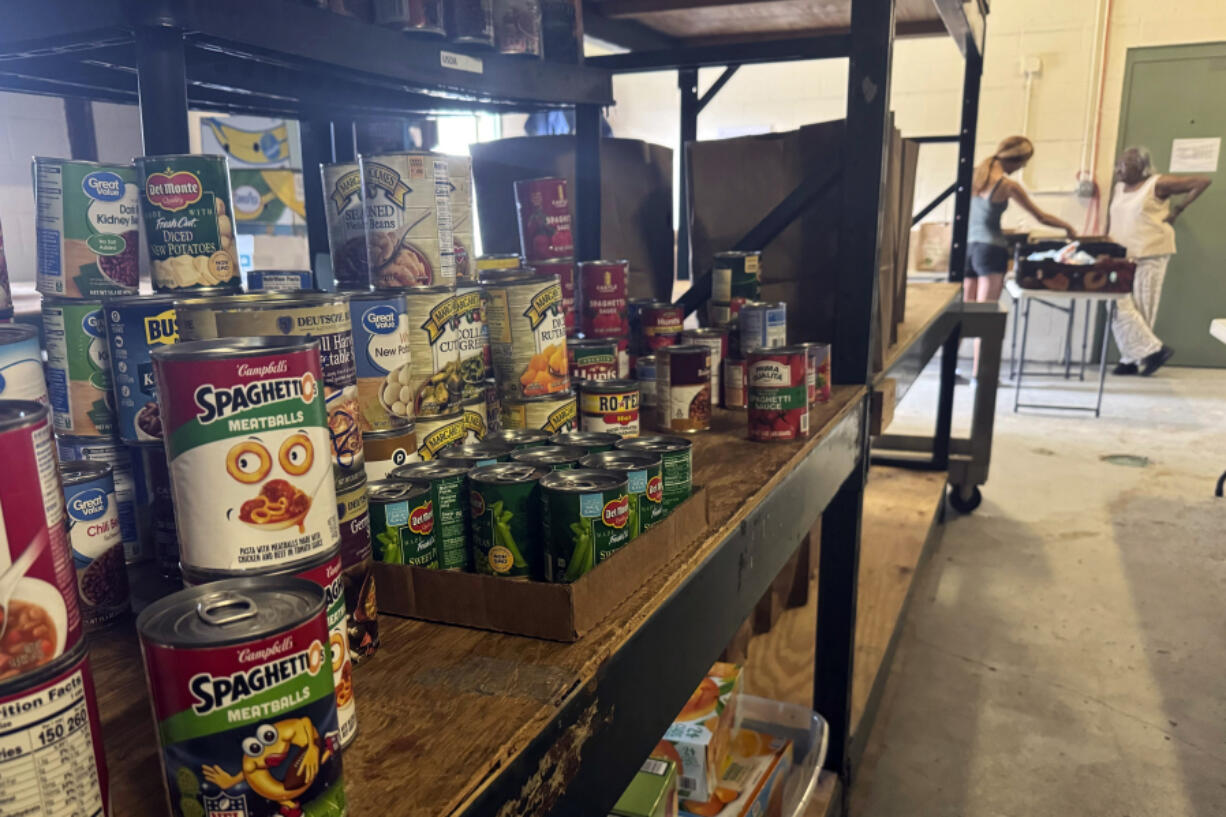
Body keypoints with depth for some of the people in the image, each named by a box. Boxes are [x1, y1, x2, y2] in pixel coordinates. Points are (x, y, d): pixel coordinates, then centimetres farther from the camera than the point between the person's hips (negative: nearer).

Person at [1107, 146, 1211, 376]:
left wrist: (1178, 209, -4)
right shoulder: (1118, 189, 13)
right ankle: (1153, 350, 7)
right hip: (1122, 255, 6)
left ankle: (1133, 359, 4)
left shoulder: (1158, 184, -5)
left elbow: (1202, 182, -4)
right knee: (1118, 305, -2)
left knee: (1142, 308, -3)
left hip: (1150, 255, -6)